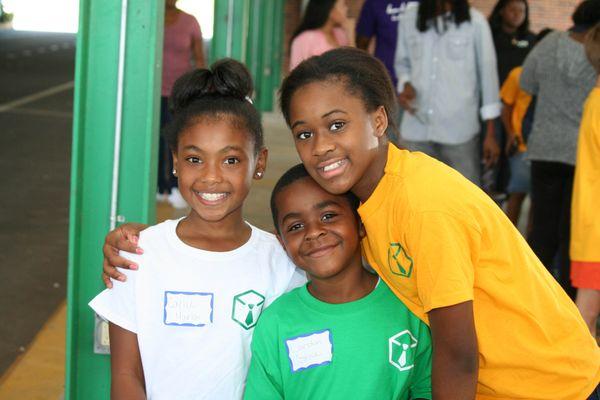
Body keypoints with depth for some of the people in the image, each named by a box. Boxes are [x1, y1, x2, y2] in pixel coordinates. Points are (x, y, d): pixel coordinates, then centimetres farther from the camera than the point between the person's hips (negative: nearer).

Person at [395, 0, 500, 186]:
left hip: (459, 130, -2)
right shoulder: (409, 19, 3)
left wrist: (490, 134, -2)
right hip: (417, 128, 3)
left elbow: (487, 74, -1)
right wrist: (405, 84, -7)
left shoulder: (474, 22, -5)